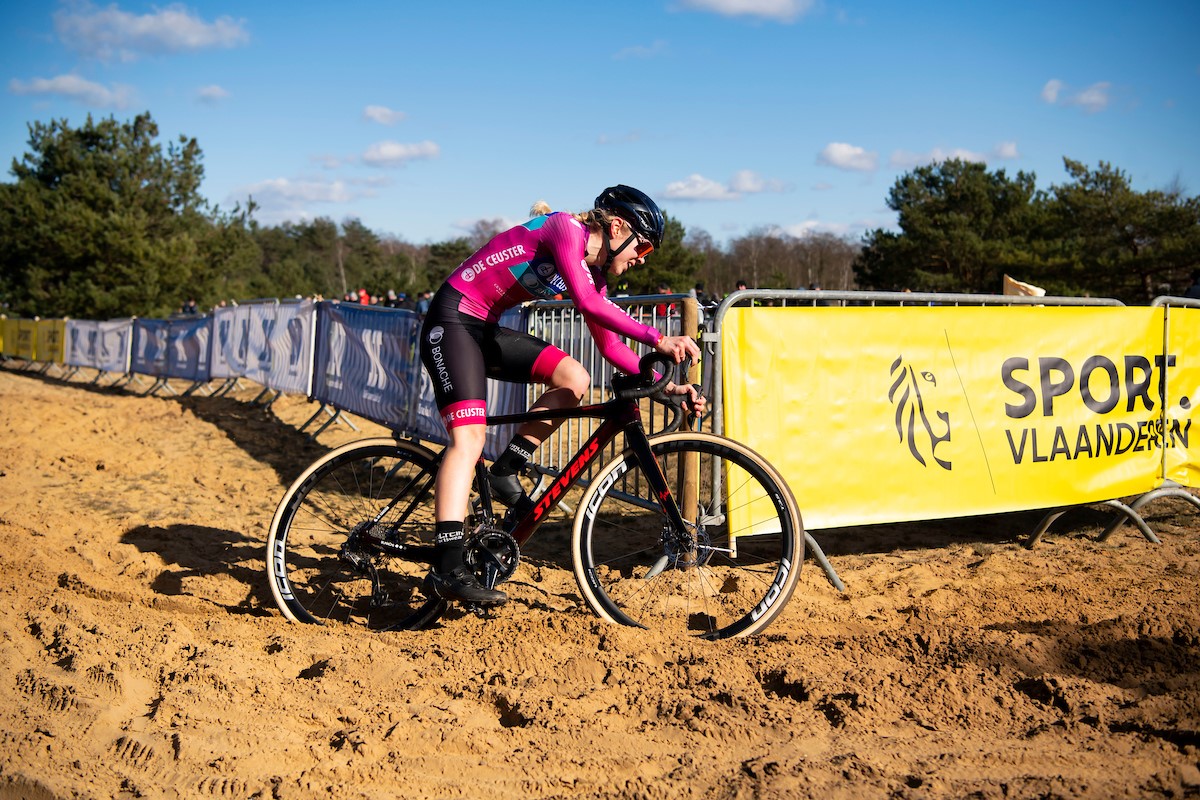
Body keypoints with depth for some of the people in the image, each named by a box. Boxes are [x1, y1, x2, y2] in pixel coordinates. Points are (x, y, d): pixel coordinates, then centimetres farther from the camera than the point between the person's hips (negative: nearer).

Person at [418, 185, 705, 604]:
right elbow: (587, 303, -29)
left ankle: (505, 473, 7)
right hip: (453, 320, -9)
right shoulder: (566, 228, -15)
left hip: (486, 330, 9)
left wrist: (666, 386, 0)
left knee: (574, 380, -3)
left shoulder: (594, 272, 10)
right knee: (469, 437, -21)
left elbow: (611, 346, 10)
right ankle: (447, 568, -27)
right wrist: (658, 340, -33)